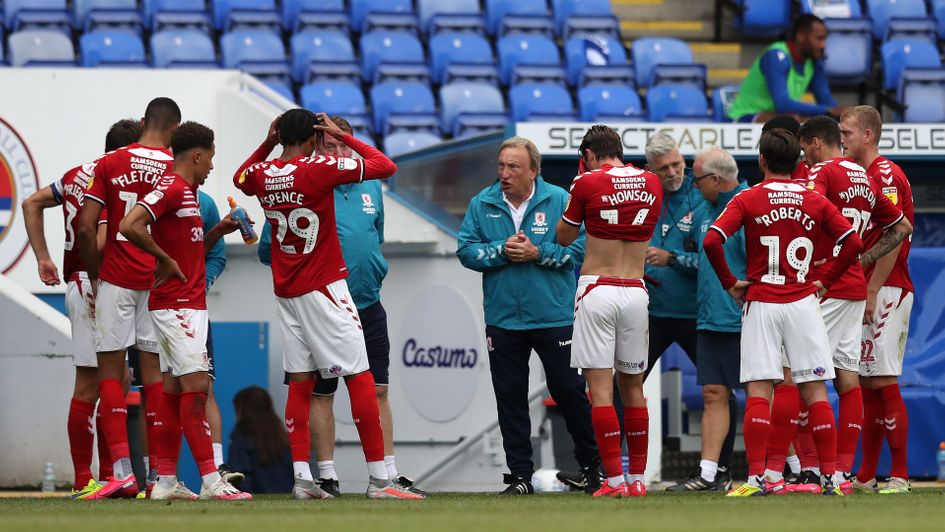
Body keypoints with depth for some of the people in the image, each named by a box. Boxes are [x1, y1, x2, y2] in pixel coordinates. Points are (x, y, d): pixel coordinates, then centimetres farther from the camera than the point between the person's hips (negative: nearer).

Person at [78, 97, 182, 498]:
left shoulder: (109, 165, -2)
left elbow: (85, 228, -6)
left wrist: (95, 277, 6)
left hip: (117, 281, -1)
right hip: (162, 283, 1)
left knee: (110, 371, 3)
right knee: (155, 371, 7)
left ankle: (122, 469, -8)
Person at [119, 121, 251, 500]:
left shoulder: (187, 193, 18)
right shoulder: (171, 188, -12)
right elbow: (129, 226, -25)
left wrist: (218, 231, 13)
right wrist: (166, 259, -17)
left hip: (187, 304, 10)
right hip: (177, 304, -10)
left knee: (175, 390, 9)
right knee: (196, 386, -13)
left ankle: (166, 482, 10)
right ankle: (210, 481, -16)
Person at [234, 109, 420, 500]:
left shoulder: (262, 174, 2)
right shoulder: (319, 169, -15)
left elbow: (240, 178, 29)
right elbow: (386, 166, -10)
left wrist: (268, 144, 19)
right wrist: (343, 137, -1)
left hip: (285, 292, 6)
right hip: (324, 289, -6)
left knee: (300, 382, 8)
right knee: (359, 379, -4)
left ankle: (301, 477, 2)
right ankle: (379, 479, -7)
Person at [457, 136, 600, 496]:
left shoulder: (560, 201, -4)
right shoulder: (483, 204, 4)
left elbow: (578, 248, -7)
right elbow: (466, 250, 2)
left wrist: (537, 253, -17)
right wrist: (502, 251, -13)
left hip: (554, 317, -2)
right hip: (503, 319, 3)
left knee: (569, 391, 4)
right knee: (510, 398, 3)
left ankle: (591, 466, 20)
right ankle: (520, 476, 10)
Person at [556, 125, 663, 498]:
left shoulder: (588, 183, -5)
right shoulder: (651, 183, 7)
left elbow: (563, 237, 7)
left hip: (597, 289, -4)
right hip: (635, 291, 4)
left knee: (600, 387, -4)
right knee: (633, 386, 13)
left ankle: (614, 480, -10)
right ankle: (638, 478, 15)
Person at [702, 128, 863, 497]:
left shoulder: (748, 200, -2)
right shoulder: (815, 202, 5)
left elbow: (712, 241, -13)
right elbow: (853, 243, -1)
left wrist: (729, 283, -1)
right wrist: (825, 281, 7)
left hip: (760, 303, -2)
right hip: (802, 302, 2)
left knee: (758, 392, -3)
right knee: (815, 391, 4)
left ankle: (756, 478, -11)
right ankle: (830, 477, 1)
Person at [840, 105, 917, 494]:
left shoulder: (887, 175, -10)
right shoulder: (857, 177, 19)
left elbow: (892, 239, -17)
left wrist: (872, 292, -18)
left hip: (885, 291, -9)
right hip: (863, 293, 9)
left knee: (884, 382, -10)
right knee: (866, 384, 9)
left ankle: (899, 474, -9)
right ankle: (866, 476, 11)